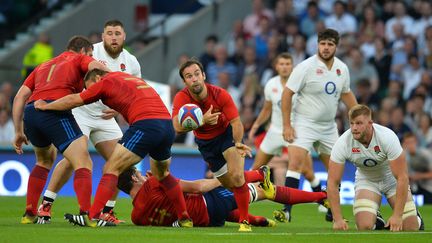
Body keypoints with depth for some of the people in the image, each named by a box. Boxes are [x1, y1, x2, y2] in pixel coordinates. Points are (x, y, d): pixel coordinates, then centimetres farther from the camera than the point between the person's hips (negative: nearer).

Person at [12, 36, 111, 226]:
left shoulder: (43, 66, 33)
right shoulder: (80, 59, 19)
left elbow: (19, 97, 24)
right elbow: (96, 66, -6)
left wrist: (19, 132, 24)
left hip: (30, 112, 6)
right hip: (55, 112, -6)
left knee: (45, 160, 31)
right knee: (83, 163, -6)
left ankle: (29, 214, 28)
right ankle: (85, 214, -26)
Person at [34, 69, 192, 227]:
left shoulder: (106, 82, 8)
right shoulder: (133, 79, 28)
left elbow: (73, 101, 14)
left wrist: (45, 106, 26)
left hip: (145, 125, -7)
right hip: (167, 124, 7)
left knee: (111, 169, -2)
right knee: (162, 173, 28)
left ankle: (93, 216, -12)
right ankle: (185, 219, 29)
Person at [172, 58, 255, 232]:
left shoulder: (220, 95, -26)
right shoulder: (181, 98, -24)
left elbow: (236, 123, -25)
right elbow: (177, 127, -37)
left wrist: (238, 143, -46)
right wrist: (203, 121, -52)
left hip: (227, 134, -3)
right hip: (205, 142, 3)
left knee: (237, 177, -24)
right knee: (229, 183, 10)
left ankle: (245, 222, -12)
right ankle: (260, 176, 40)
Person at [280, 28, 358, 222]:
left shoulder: (342, 68, 3)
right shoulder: (306, 67, -15)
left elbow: (346, 94, 19)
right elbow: (287, 93, -12)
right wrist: (286, 125, -16)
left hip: (329, 126, 6)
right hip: (304, 124, -6)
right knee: (295, 163, -20)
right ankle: (287, 210, -21)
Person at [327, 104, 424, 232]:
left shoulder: (388, 137, -31)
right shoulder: (342, 144, -26)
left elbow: (402, 178, -29)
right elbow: (332, 182, -21)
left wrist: (397, 216, -33)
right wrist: (338, 220, -28)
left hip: (392, 177, -1)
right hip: (366, 180, 1)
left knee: (411, 228, -11)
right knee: (364, 226, -22)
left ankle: (415, 217, 26)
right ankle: (376, 220, 15)